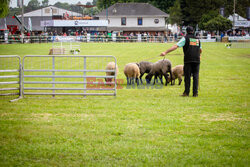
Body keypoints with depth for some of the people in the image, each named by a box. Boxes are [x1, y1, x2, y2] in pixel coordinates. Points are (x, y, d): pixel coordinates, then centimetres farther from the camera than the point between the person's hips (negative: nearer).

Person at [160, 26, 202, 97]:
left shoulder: (185, 38, 2)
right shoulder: (197, 39, 16)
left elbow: (175, 46, -7)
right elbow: (200, 50, 31)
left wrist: (165, 52, -8)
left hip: (188, 60, -3)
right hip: (197, 60, 3)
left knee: (187, 76, 4)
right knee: (195, 76, 5)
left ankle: (186, 92, 5)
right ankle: (195, 93, 3)